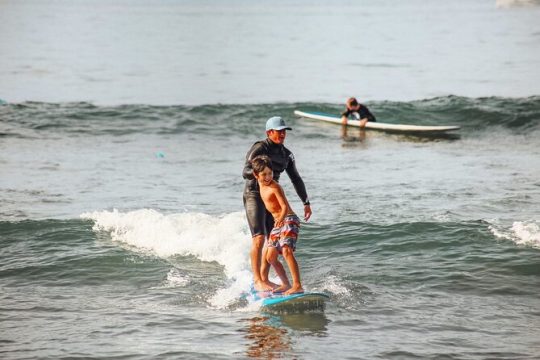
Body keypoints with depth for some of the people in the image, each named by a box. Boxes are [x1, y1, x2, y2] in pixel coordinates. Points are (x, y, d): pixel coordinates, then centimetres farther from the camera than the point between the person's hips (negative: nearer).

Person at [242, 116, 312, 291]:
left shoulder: (286, 154, 10)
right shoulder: (259, 149, -12)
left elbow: (296, 179, 16)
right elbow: (245, 172, -20)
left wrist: (306, 203, 12)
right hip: (254, 195, -7)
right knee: (258, 239, -16)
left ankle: (264, 278, 15)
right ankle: (257, 281, -15)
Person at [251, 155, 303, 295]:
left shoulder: (274, 187, -17)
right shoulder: (260, 184, 6)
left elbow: (285, 206, -24)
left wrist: (281, 219, -40)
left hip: (289, 220, -9)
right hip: (278, 223, 9)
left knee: (287, 251, -26)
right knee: (270, 257, 8)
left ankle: (297, 286, -32)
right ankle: (286, 285, 16)